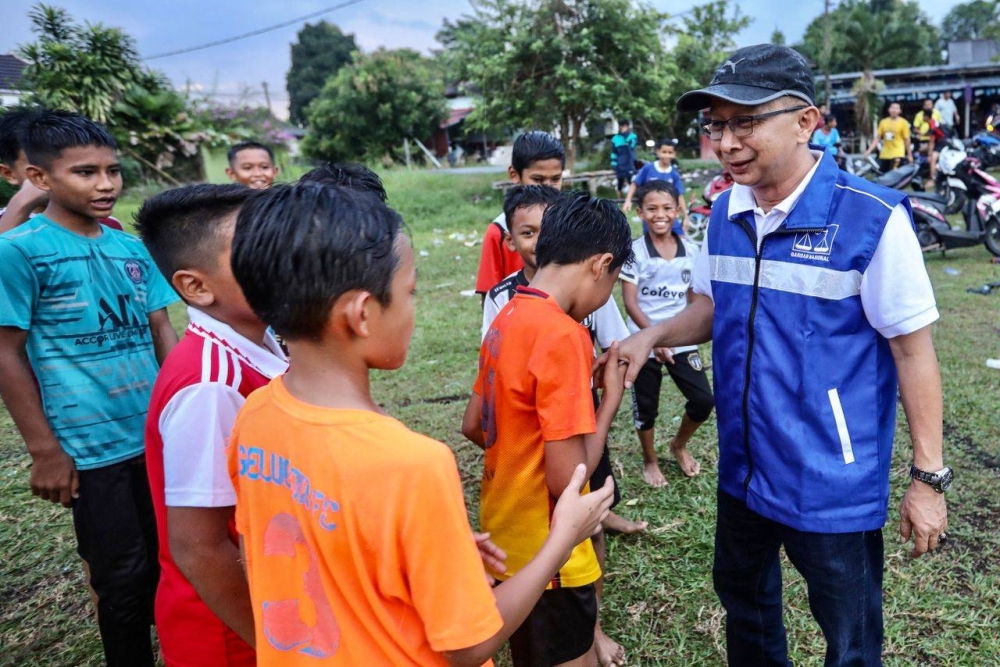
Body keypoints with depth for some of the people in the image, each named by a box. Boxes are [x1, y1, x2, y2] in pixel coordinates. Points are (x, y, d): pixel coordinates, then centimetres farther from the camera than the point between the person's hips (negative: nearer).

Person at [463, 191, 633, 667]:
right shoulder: (563, 336, -26)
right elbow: (567, 480, -25)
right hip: (546, 552, -8)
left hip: (505, 536, 8)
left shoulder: (506, 319, 0)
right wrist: (611, 399, -14)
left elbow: (473, 425, 10)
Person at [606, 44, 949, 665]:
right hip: (744, 467, 6)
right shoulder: (725, 212, -1)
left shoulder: (872, 218, -18)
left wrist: (929, 476, -10)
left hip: (833, 480, -5)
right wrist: (653, 335, -7)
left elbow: (914, 349, -13)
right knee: (743, 598, 26)